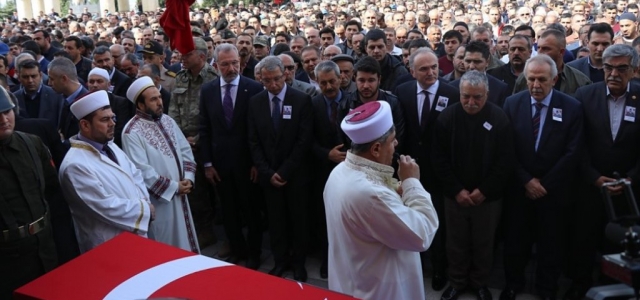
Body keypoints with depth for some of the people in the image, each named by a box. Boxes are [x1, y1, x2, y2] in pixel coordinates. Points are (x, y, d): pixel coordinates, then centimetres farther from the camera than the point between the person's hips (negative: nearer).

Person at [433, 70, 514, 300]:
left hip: (488, 196, 0)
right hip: (455, 194, 1)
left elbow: (505, 161, -9)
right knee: (456, 242, 13)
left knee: (484, 243, 14)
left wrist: (484, 190, -13)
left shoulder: (499, 118, -10)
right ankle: (457, 282, 34)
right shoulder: (447, 116, -7)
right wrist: (456, 190, -12)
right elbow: (439, 159, -6)